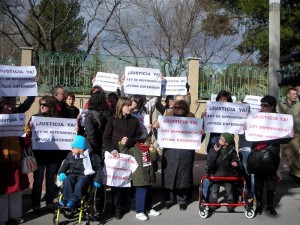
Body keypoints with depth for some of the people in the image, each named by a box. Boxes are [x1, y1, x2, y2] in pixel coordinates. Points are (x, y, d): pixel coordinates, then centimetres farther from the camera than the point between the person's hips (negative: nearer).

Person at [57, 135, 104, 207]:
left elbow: (99, 169, 0)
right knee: (67, 180, -31)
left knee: (81, 181, -38)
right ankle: (66, 198, -35)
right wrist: (61, 173, -2)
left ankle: (73, 200, -46)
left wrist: (97, 180, -12)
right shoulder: (70, 155, 13)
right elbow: (65, 165, 20)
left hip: (85, 176, -4)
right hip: (73, 175, 4)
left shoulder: (91, 156, -1)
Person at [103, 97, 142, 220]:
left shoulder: (135, 120, 9)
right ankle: (118, 208, 6)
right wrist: (112, 150, -16)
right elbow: (106, 138, -2)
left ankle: (124, 203, 19)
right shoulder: (113, 120, 2)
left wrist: (129, 141, -12)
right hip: (116, 155, -2)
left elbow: (139, 137, 7)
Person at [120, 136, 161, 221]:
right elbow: (125, 153, -12)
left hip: (149, 177, 7)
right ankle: (139, 212, 7)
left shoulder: (149, 149, 5)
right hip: (140, 178, -7)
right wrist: (122, 145, -23)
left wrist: (153, 151, -11)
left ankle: (149, 209, 34)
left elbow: (155, 158, 4)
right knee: (141, 194, -5)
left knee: (149, 193, 18)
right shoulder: (134, 150, -13)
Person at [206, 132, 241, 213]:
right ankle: (211, 207, 16)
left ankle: (230, 207, 26)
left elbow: (235, 159, 8)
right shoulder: (214, 148, -10)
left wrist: (235, 162, -15)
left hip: (228, 174, 1)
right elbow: (209, 161, -17)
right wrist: (215, 152, -26)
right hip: (216, 174, -1)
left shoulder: (231, 150, -7)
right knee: (214, 192, 5)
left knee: (229, 191, 12)